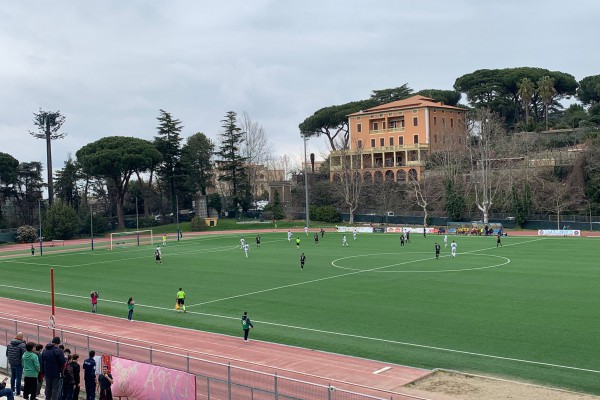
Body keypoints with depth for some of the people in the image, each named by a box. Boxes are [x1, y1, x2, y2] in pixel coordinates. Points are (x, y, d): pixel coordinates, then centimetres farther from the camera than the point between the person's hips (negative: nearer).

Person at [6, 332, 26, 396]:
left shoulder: (9, 344, 2)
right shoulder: (22, 345, -18)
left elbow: (7, 354, 10)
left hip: (12, 363, 6)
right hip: (19, 364, -6)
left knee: (13, 377, 21)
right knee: (18, 378, 1)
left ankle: (12, 390, 30)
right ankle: (18, 392, 4)